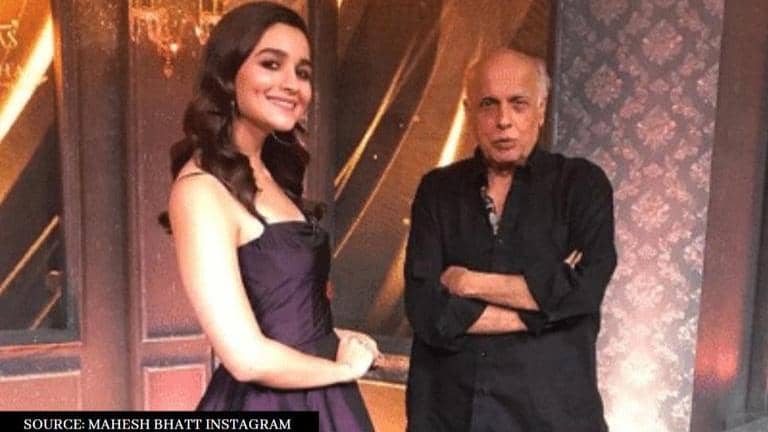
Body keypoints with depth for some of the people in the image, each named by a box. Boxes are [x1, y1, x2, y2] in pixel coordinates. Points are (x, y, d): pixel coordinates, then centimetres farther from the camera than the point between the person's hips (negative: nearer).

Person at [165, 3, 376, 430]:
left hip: (317, 398, 8)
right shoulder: (202, 188, -21)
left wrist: (331, 338, -1)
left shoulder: (271, 172, 5)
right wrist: (344, 367, -11)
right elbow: (248, 357, -26)